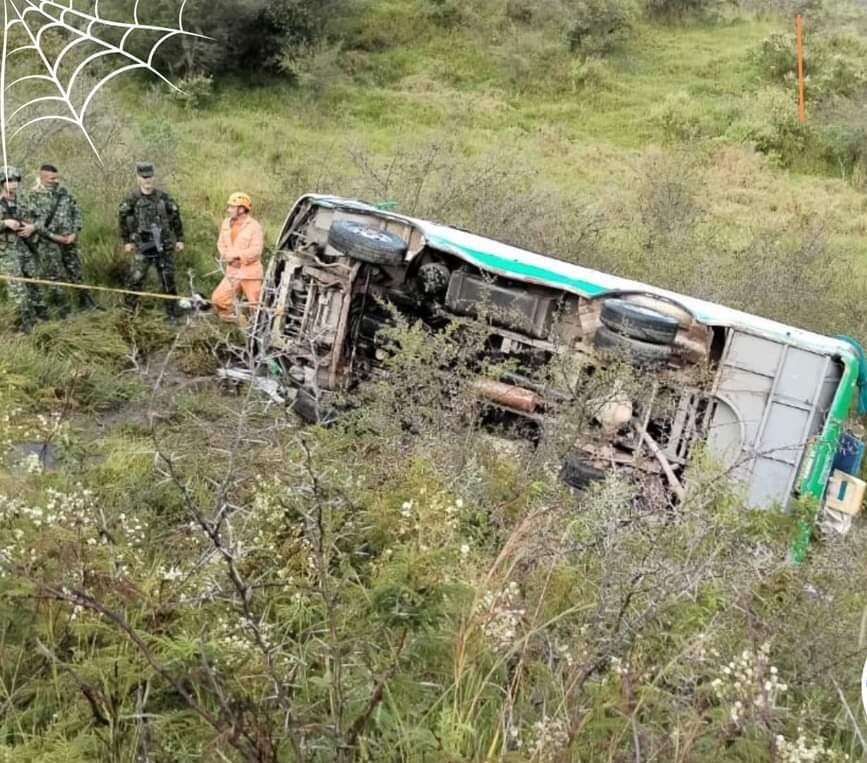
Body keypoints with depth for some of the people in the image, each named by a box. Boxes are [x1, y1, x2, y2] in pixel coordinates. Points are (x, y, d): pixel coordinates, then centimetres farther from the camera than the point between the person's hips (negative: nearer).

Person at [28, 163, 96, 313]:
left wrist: (74, 233, -5)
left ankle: (85, 302, 22)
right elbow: (35, 221, -13)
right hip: (48, 244, -4)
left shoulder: (63, 192, 7)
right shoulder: (34, 196, -7)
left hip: (69, 240, 4)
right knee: (53, 276, 2)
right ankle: (61, 308, 10)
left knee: (76, 272, 11)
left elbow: (77, 212, 8)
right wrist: (53, 236, -16)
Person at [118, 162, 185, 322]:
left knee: (168, 280, 3)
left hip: (164, 246, 2)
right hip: (143, 247, -1)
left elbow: (175, 217, 9)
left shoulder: (163, 197, 1)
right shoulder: (132, 199, -4)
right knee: (136, 279, -5)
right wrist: (127, 241, 6)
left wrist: (179, 239, 8)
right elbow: (122, 218, 6)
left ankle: (171, 313, 11)